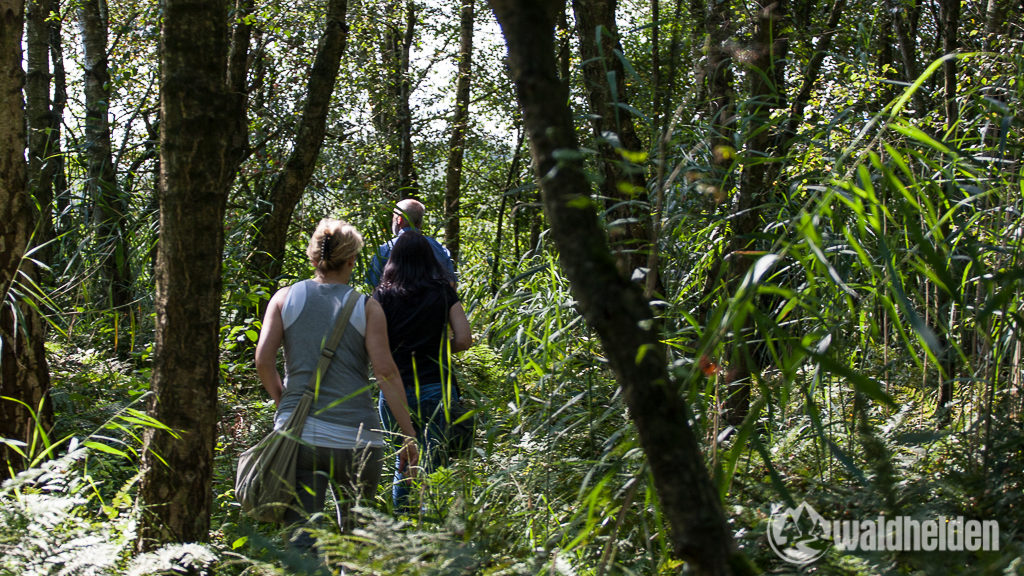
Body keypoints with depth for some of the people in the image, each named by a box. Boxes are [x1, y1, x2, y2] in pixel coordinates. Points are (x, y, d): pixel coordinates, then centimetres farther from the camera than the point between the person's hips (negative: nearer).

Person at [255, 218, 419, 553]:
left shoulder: (285, 298, 8)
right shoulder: (366, 307, 3)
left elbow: (263, 360, -2)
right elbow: (386, 372, -5)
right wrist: (409, 436, -1)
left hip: (297, 434, 1)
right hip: (355, 436, -1)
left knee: (300, 539, -3)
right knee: (356, 534, 19)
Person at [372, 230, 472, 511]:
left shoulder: (384, 295, -1)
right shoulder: (443, 292, 0)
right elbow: (464, 339, -2)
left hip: (395, 390, 1)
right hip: (435, 389, -1)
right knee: (433, 464, 2)